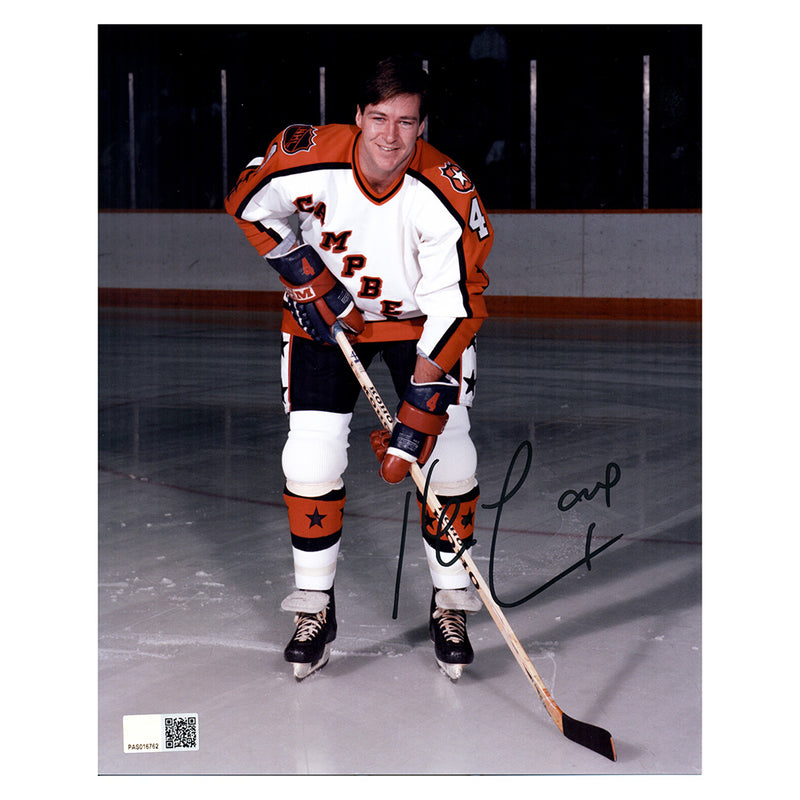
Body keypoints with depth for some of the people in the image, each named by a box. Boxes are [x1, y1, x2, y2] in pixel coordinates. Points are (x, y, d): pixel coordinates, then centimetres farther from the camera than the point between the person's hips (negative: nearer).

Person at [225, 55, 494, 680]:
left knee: (449, 457, -10)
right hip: (325, 314, 1)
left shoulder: (448, 195, -28)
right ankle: (315, 611, 10)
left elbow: (456, 309, -25)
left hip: (421, 319, -1)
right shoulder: (306, 159, -24)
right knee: (311, 457, -8)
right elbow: (250, 209, -2)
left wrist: (416, 420, -28)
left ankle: (450, 607, 9)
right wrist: (305, 278, -9)